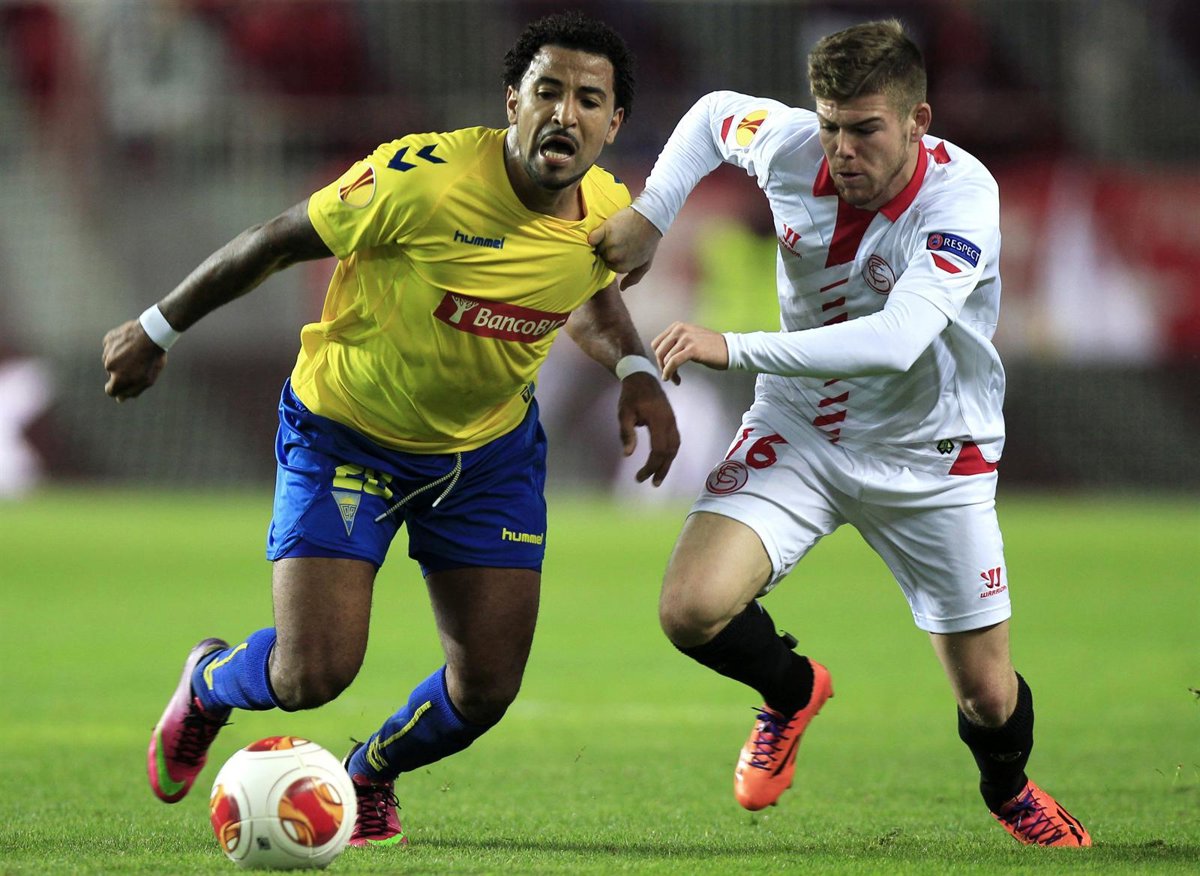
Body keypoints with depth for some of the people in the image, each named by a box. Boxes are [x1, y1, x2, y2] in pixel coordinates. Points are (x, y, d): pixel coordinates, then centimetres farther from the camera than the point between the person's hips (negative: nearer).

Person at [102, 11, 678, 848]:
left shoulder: (611, 215, -12)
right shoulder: (421, 177, -30)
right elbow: (276, 240, -15)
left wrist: (637, 373, -8)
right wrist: (158, 330, -5)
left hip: (490, 449, 5)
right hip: (344, 432, -4)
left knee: (486, 690, 0)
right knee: (313, 675, -13)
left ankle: (370, 777, 36)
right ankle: (209, 684, 26)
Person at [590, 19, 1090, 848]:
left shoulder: (961, 196, -29)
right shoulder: (789, 145, -16)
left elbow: (897, 339, -44)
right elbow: (714, 112, 10)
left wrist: (735, 348, -50)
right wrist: (649, 216, -4)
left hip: (930, 456, -2)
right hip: (800, 429, 2)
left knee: (987, 693, 4)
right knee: (691, 609, -21)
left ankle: (1009, 788, 43)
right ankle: (792, 692, 15)